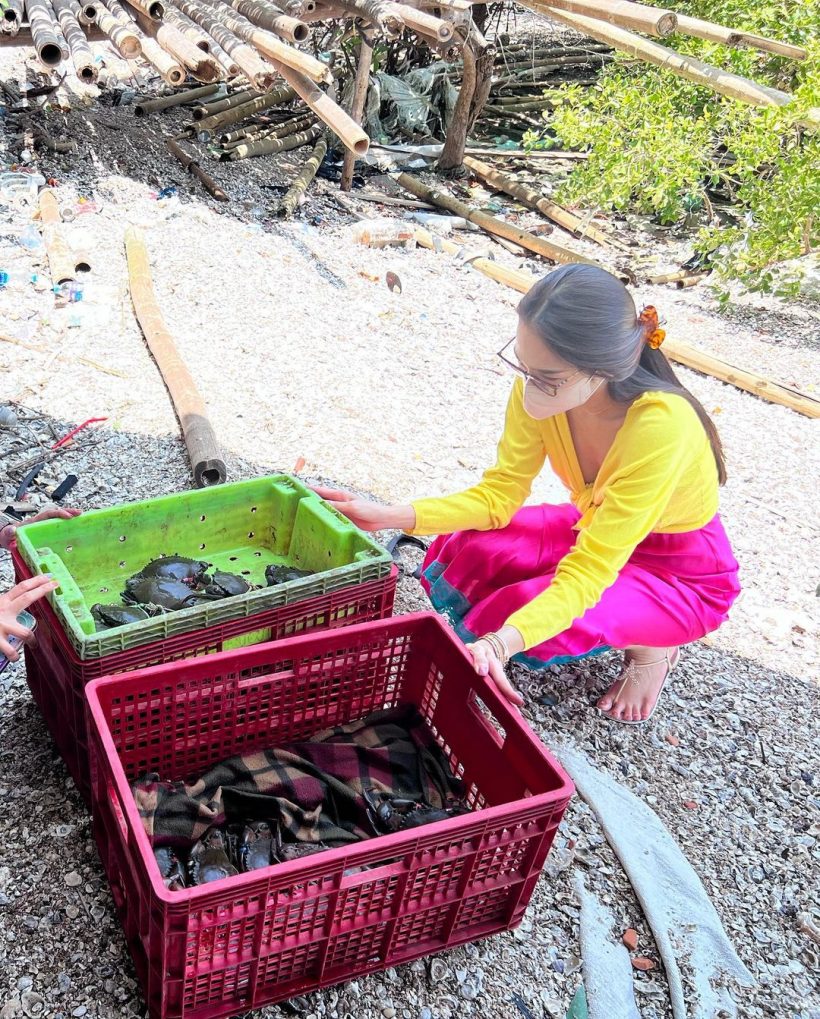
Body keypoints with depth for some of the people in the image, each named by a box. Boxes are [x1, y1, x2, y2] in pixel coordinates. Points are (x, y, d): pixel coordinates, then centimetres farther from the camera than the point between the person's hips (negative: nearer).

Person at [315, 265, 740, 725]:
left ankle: (651, 647, 1)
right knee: (456, 559, -18)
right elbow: (499, 494, -12)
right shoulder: (541, 388, -20)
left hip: (684, 575, -5)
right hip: (597, 530, 6)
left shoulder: (660, 426, -38)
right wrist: (390, 516, -24)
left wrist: (500, 645, -54)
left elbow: (588, 572, -39)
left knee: (528, 621, -30)